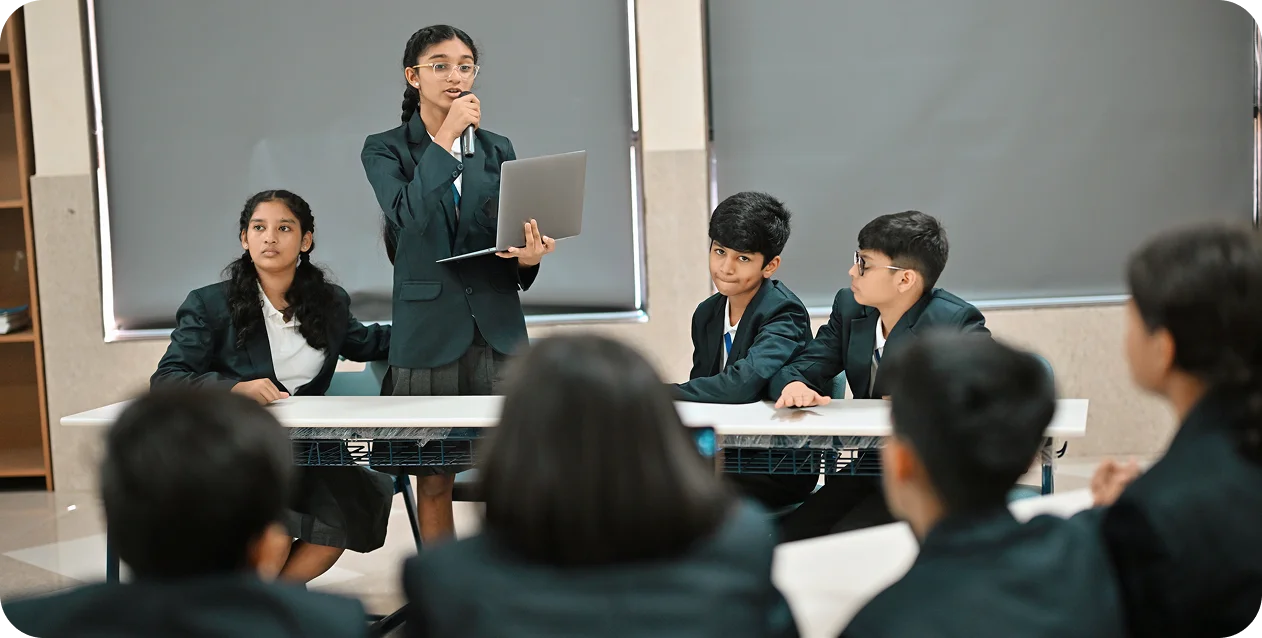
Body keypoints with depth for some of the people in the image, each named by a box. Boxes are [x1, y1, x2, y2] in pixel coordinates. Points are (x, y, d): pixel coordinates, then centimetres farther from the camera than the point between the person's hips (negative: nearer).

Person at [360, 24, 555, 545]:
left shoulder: (497, 149, 14)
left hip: (498, 327, 3)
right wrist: (446, 138, -14)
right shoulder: (384, 150, 4)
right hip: (429, 330, -2)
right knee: (434, 482, 3)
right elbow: (407, 216, -15)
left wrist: (529, 255, -7)